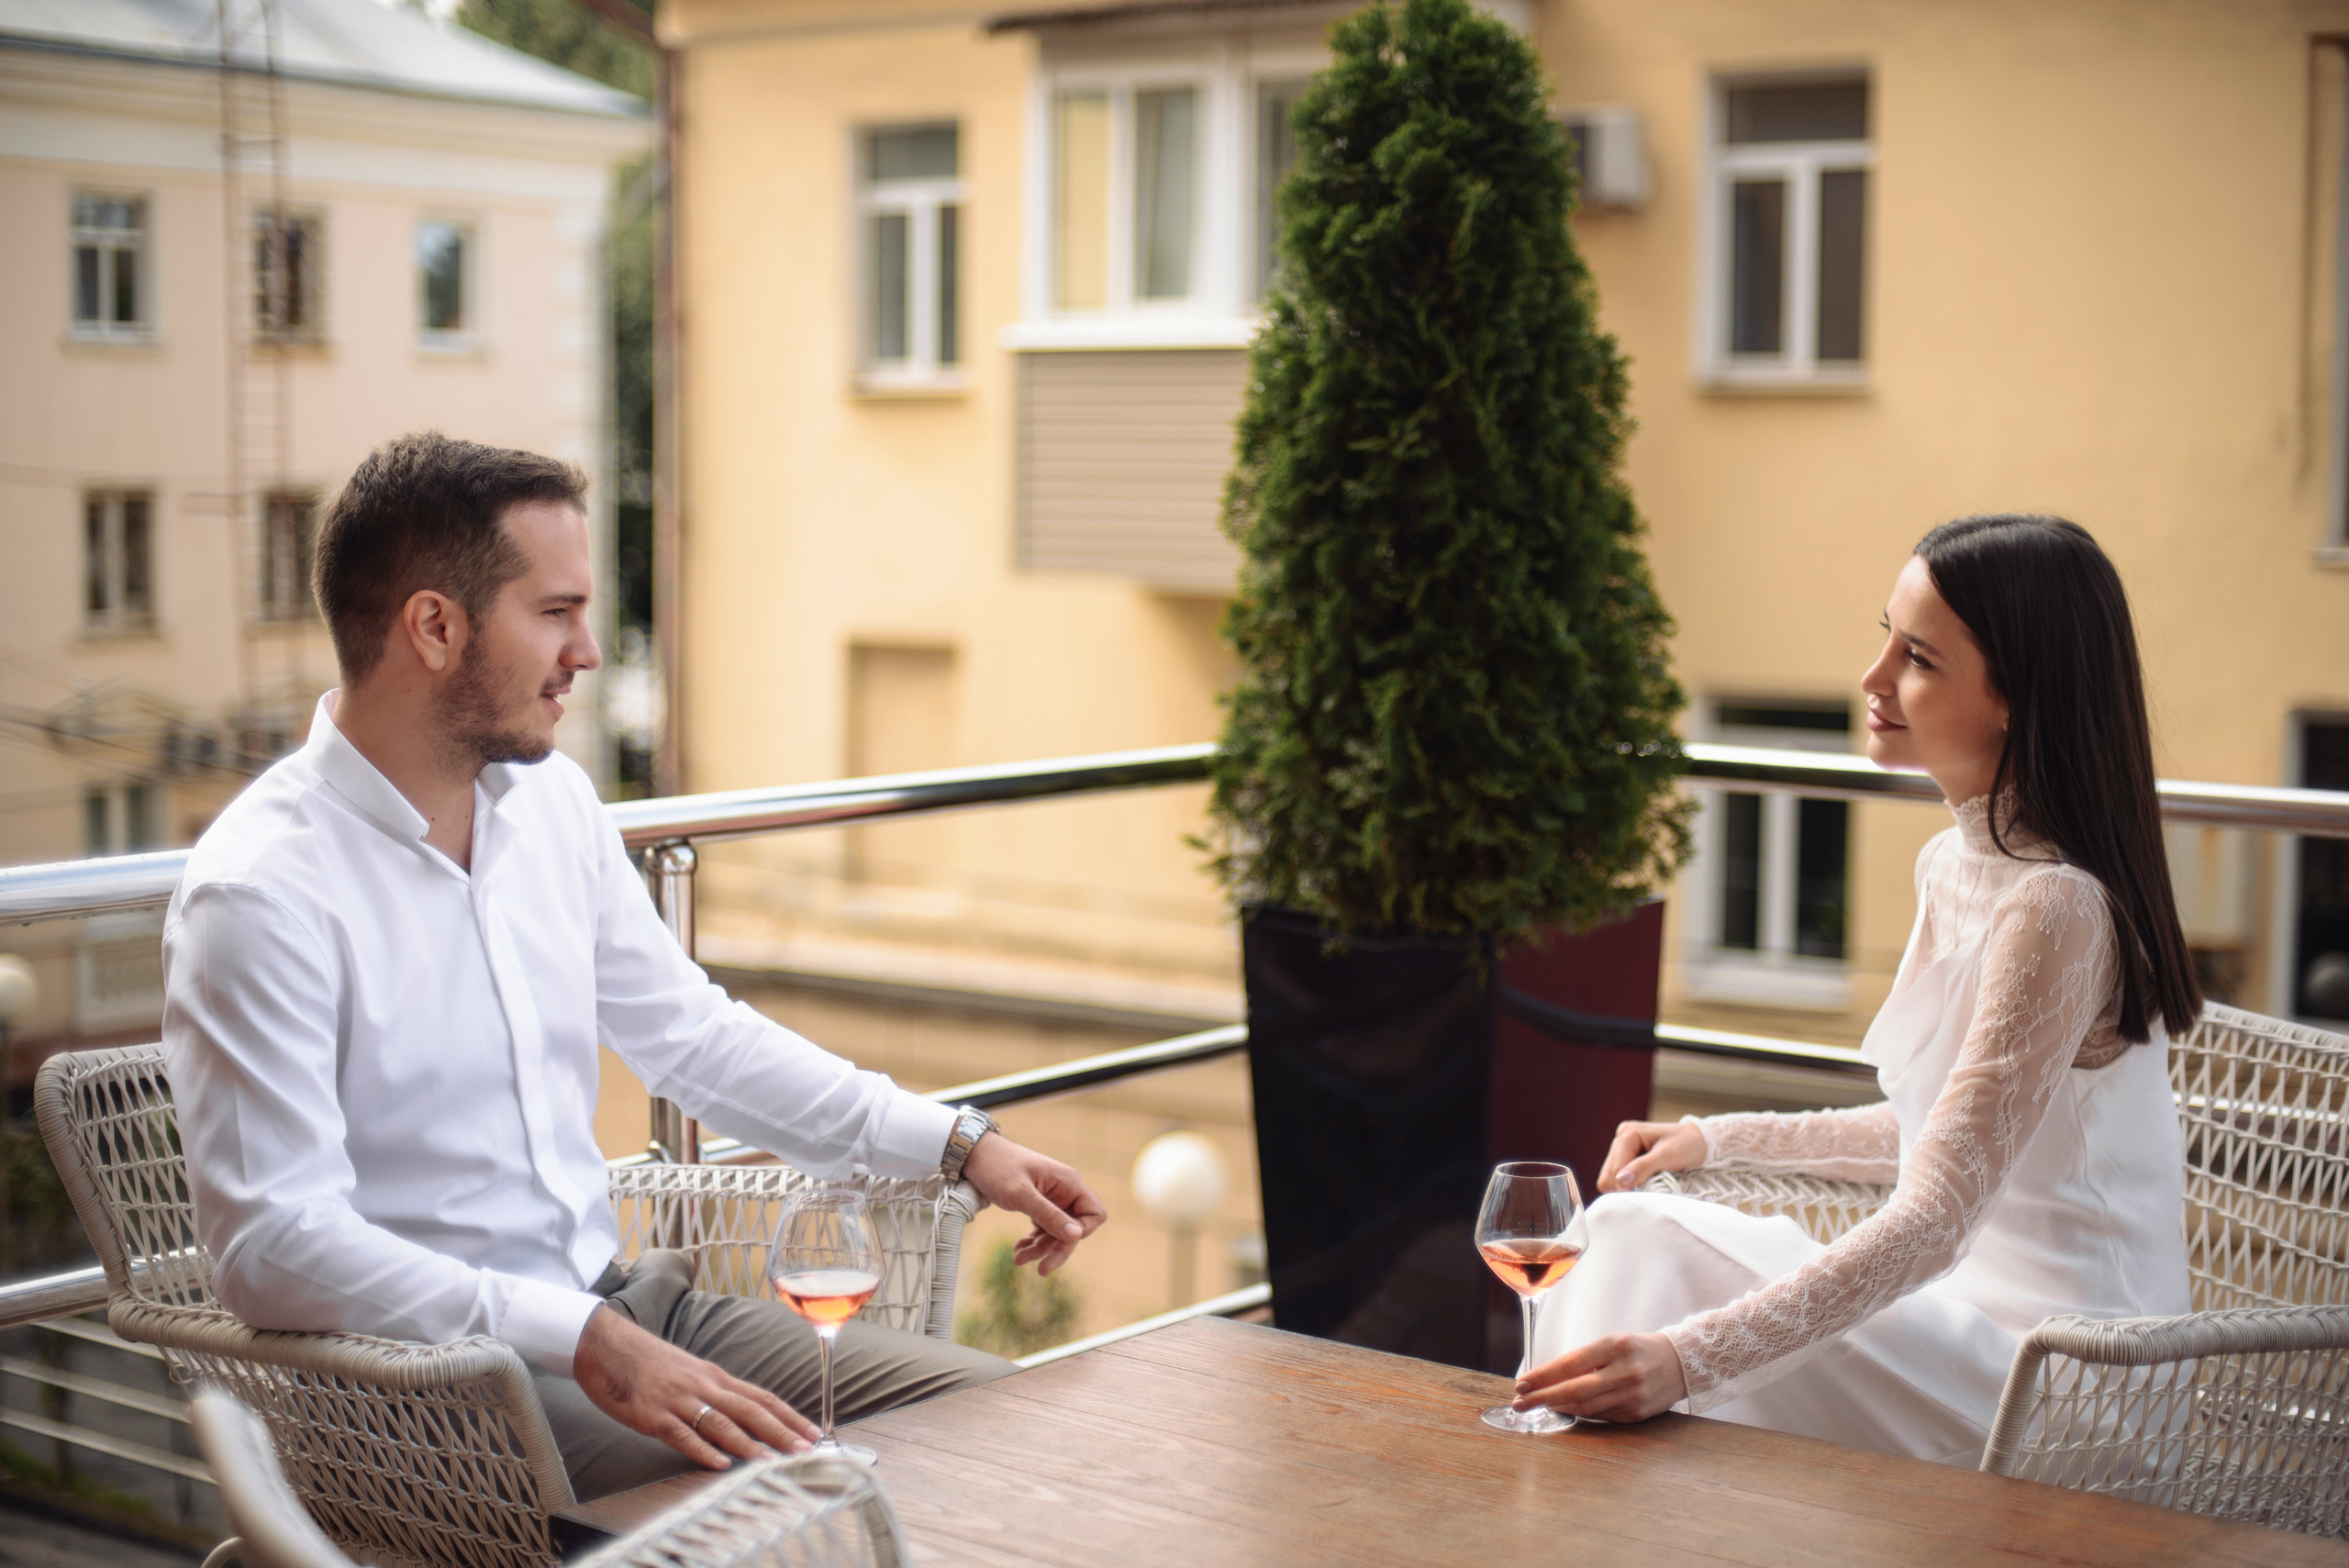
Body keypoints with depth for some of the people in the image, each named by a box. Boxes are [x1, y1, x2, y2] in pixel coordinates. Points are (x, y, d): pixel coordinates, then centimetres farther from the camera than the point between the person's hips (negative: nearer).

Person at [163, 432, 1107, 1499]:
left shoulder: (550, 798, 7)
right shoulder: (261, 893, -18)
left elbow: (691, 1036, 18)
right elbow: (272, 1246, -24)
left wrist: (959, 1148, 10)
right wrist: (586, 1342, -30)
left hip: (619, 1302, 8)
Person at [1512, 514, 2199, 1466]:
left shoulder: (2056, 907, -23)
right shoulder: (1955, 865, 8)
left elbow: (1932, 1222, -29)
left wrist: (1690, 1356, -38)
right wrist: (1720, 1138, 16)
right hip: (1972, 1303, 9)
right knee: (1637, 1233, -2)